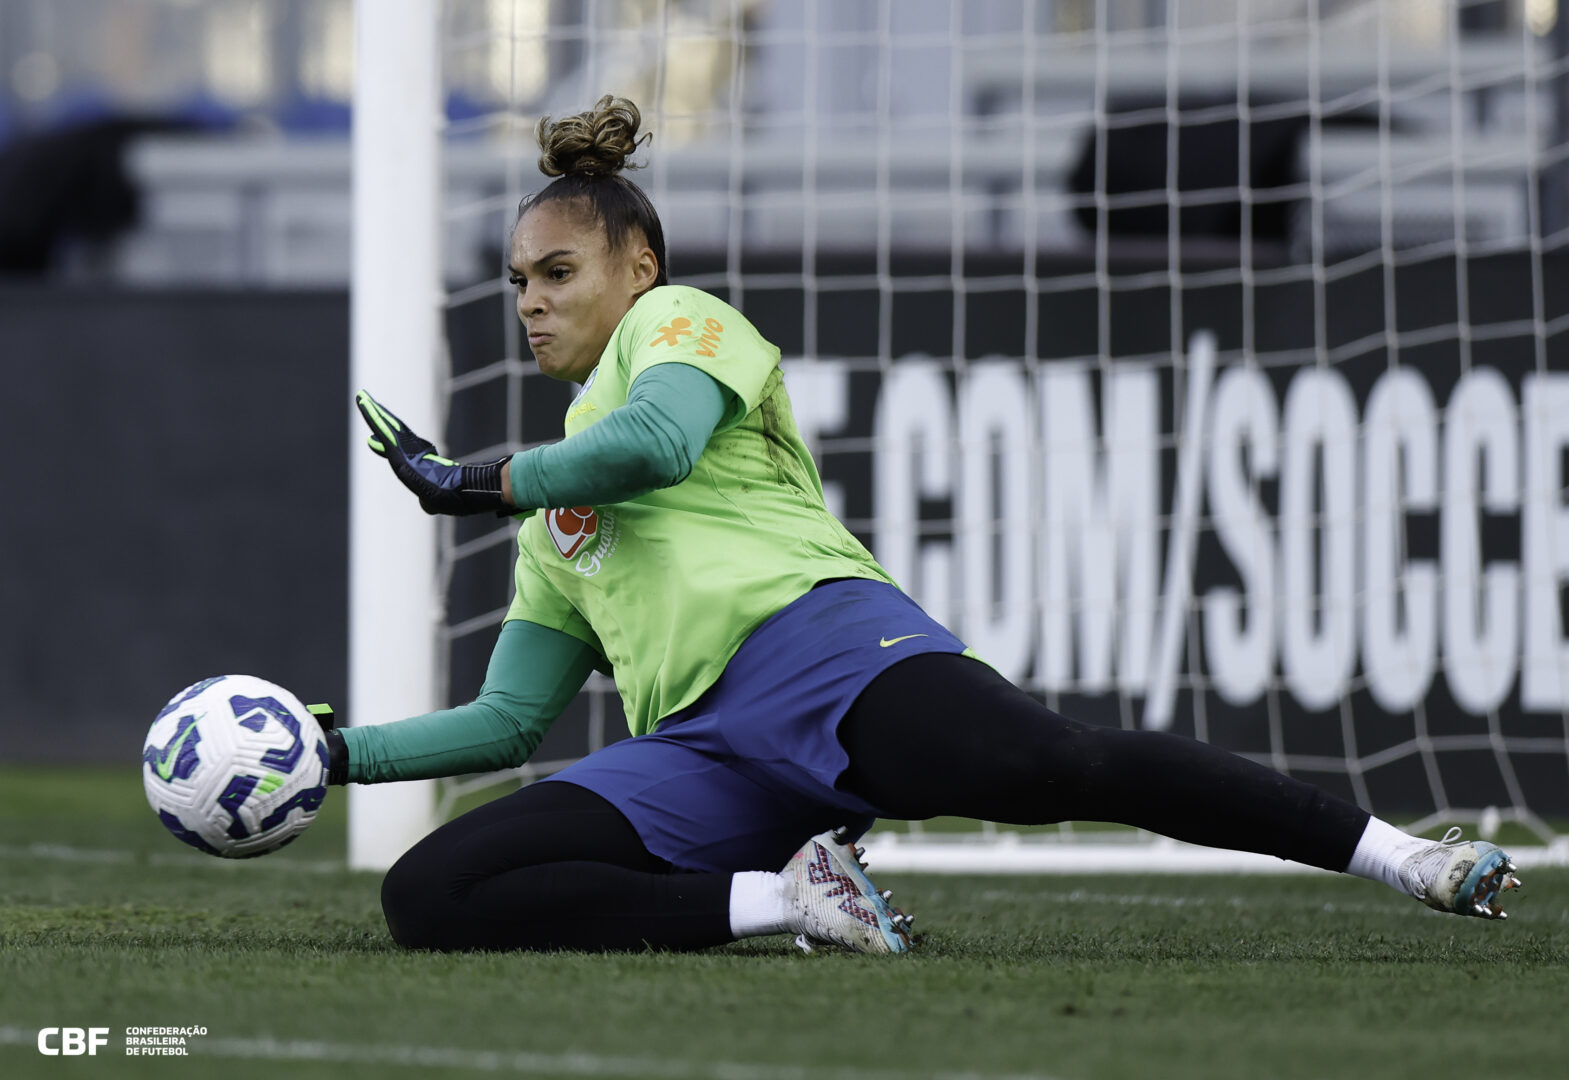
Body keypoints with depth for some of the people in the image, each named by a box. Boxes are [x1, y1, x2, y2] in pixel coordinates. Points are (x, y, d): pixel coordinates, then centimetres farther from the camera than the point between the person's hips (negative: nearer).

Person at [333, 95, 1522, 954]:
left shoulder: (680, 321, 17)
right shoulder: (553, 520, 37)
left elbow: (658, 439, -7)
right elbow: (510, 720, 37)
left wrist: (480, 479, 7)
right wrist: (341, 751, 27)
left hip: (813, 639, -6)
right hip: (700, 748, 6)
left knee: (1050, 765, -36)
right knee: (428, 898, -17)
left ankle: (1415, 859, -35)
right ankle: (783, 900, -23)